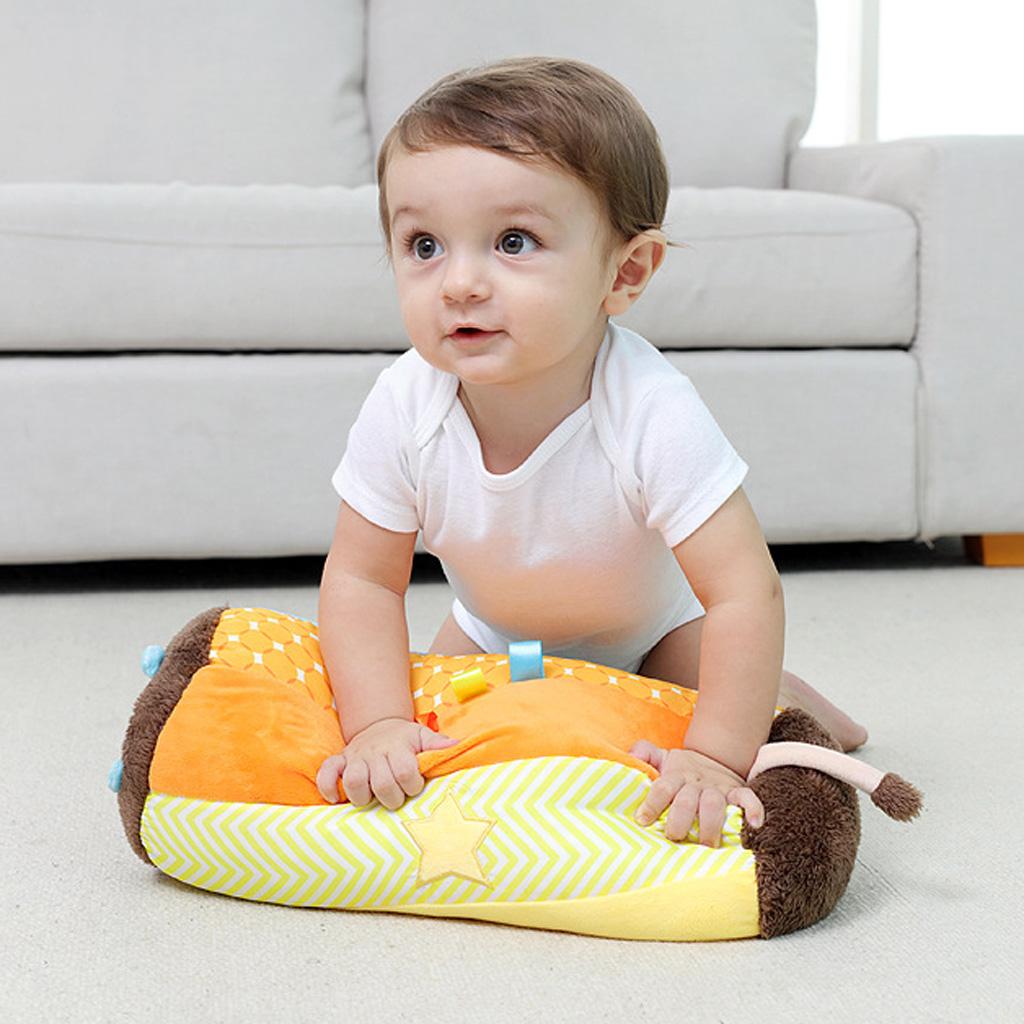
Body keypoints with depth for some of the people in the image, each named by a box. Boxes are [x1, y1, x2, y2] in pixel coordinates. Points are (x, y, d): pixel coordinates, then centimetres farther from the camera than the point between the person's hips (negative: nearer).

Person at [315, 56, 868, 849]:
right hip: (497, 635, 3)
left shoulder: (651, 413, -41)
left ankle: (782, 698, 24)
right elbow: (362, 580, -21)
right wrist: (378, 724, -34)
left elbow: (745, 590, -39)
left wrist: (716, 756, -45)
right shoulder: (403, 410, -31)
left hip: (653, 628, -3)